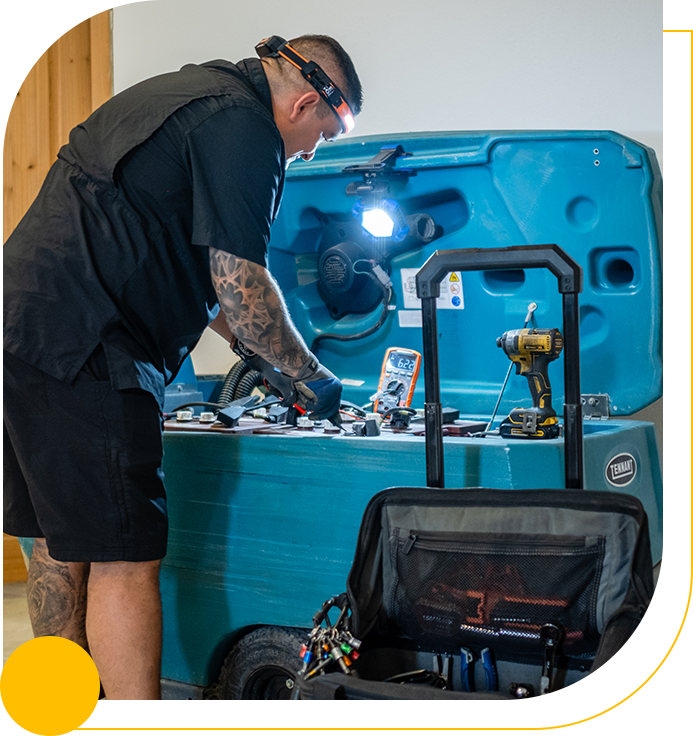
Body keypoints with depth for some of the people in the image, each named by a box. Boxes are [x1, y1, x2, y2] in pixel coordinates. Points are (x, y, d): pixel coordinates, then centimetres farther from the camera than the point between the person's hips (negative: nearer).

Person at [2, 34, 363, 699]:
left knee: (61, 543, 17)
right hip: (80, 347, -11)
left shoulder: (188, 95, 23)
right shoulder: (241, 125, -9)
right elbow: (241, 286, -12)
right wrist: (312, 376, 2)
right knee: (124, 558, -7)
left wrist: (246, 346, 33)